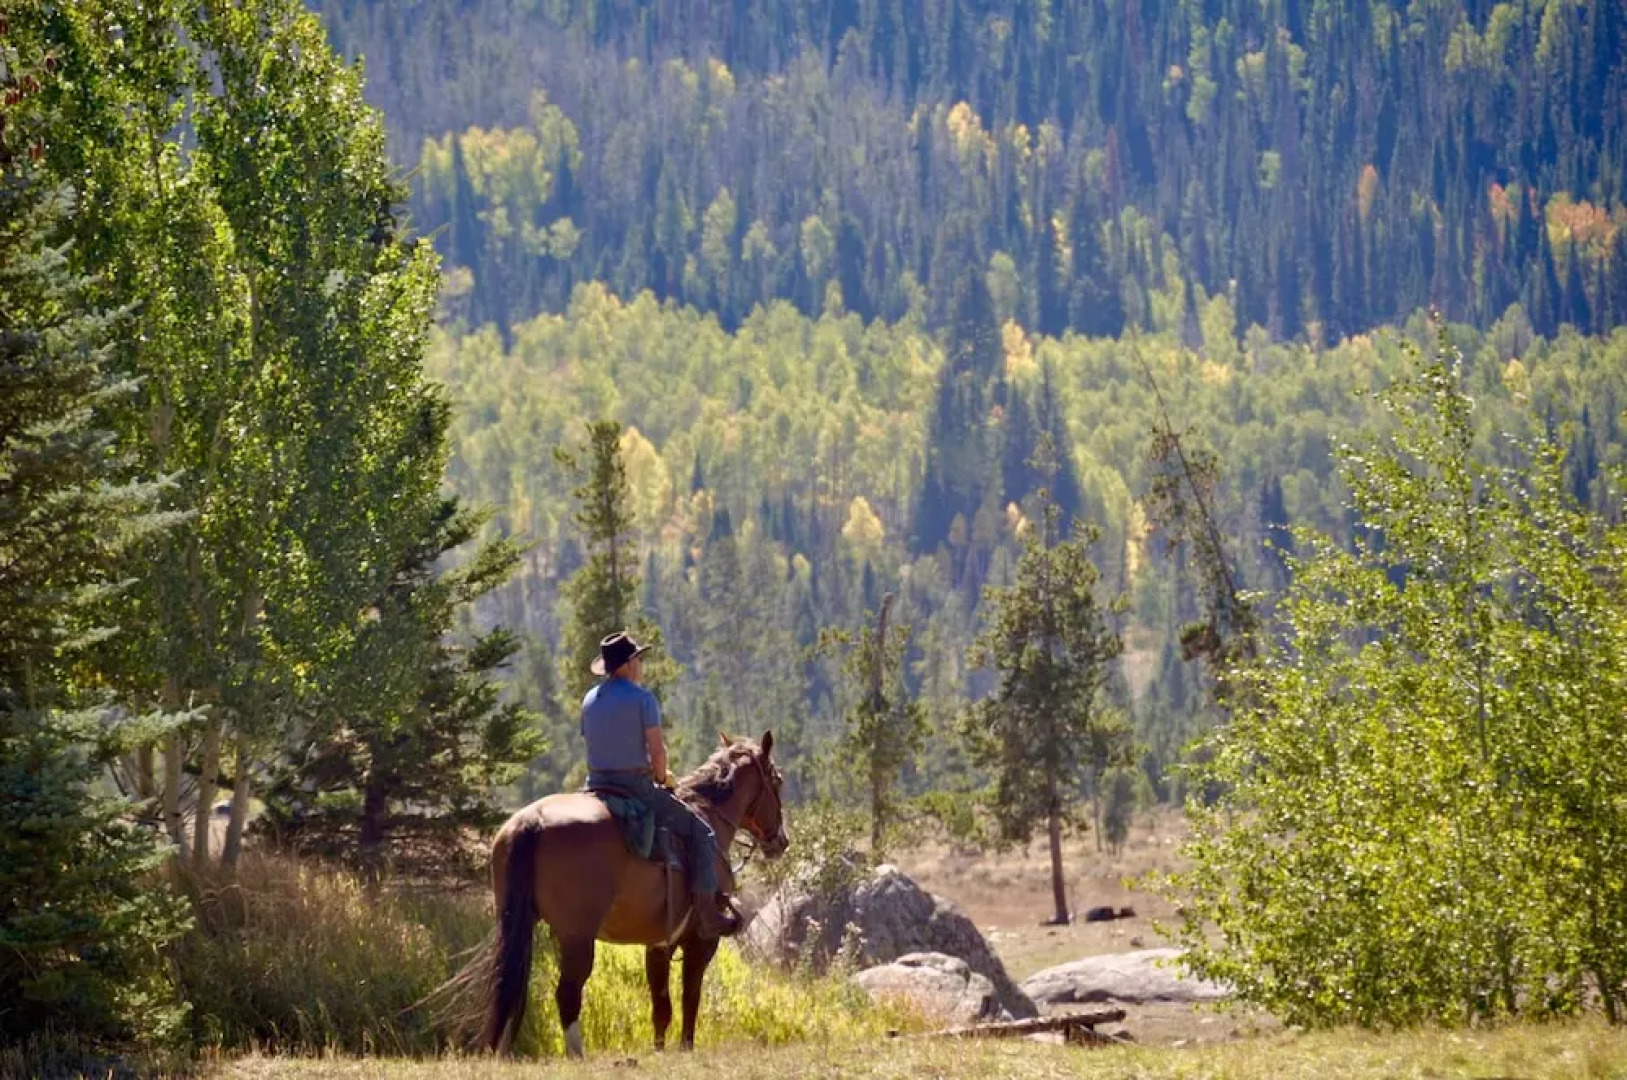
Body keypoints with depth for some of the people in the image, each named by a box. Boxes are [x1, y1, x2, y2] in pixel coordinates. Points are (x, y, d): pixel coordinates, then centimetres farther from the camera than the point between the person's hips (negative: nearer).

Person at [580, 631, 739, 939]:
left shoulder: (590, 700, 12)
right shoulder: (642, 698, -10)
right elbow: (657, 750, -13)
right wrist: (661, 779, 6)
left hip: (596, 786, 7)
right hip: (637, 787, -7)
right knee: (701, 833, 3)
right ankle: (707, 915, -3)